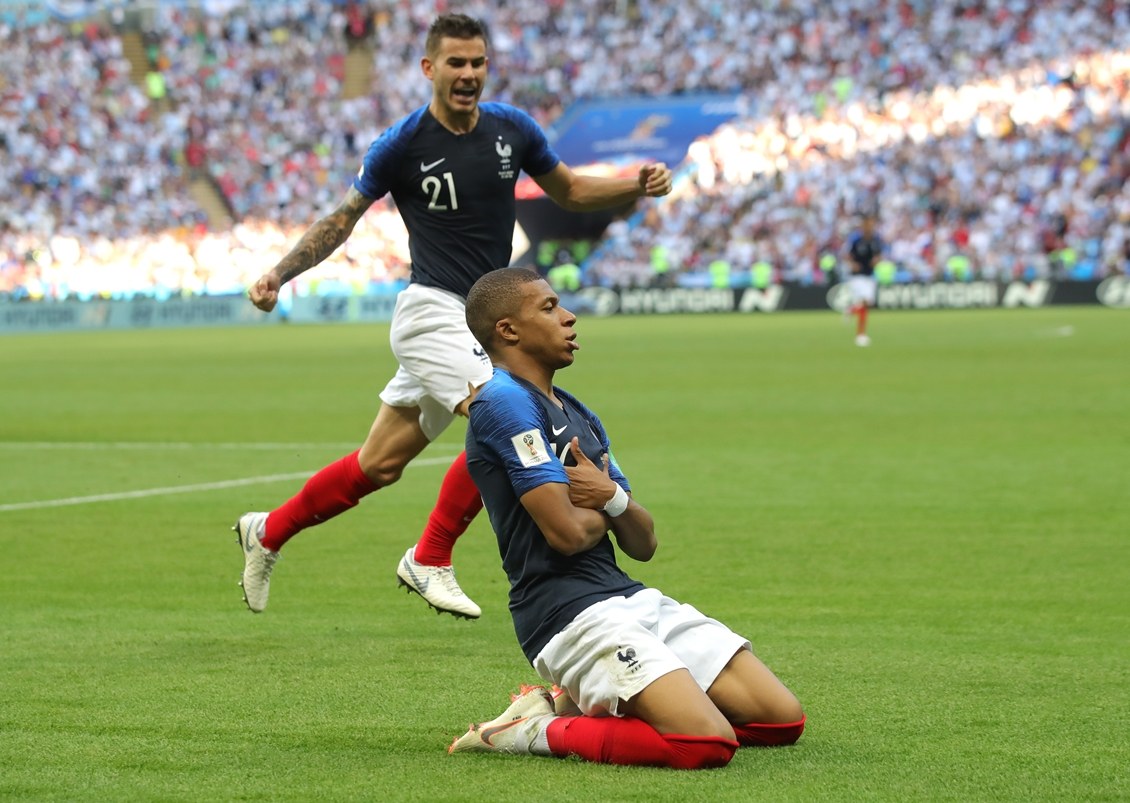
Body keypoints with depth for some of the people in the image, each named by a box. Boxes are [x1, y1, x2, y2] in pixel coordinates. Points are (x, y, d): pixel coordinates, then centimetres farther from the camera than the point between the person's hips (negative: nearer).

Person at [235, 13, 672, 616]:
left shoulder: (512, 129, 3)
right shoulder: (402, 144, -10)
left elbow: (569, 191, 17)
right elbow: (342, 219, -2)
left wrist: (639, 185, 1)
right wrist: (278, 275, -13)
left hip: (479, 319, 6)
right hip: (433, 311, -6)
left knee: (379, 466, 12)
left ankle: (268, 532, 30)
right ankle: (429, 560, -8)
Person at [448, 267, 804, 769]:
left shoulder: (580, 417, 21)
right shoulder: (504, 402, -9)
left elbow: (643, 544, 15)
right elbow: (569, 531, -17)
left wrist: (612, 498, -7)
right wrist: (605, 506, 6)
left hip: (632, 598, 9)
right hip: (567, 612, -9)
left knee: (782, 719, 0)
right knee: (709, 741, -27)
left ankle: (577, 706, 8)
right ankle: (534, 732, -8)